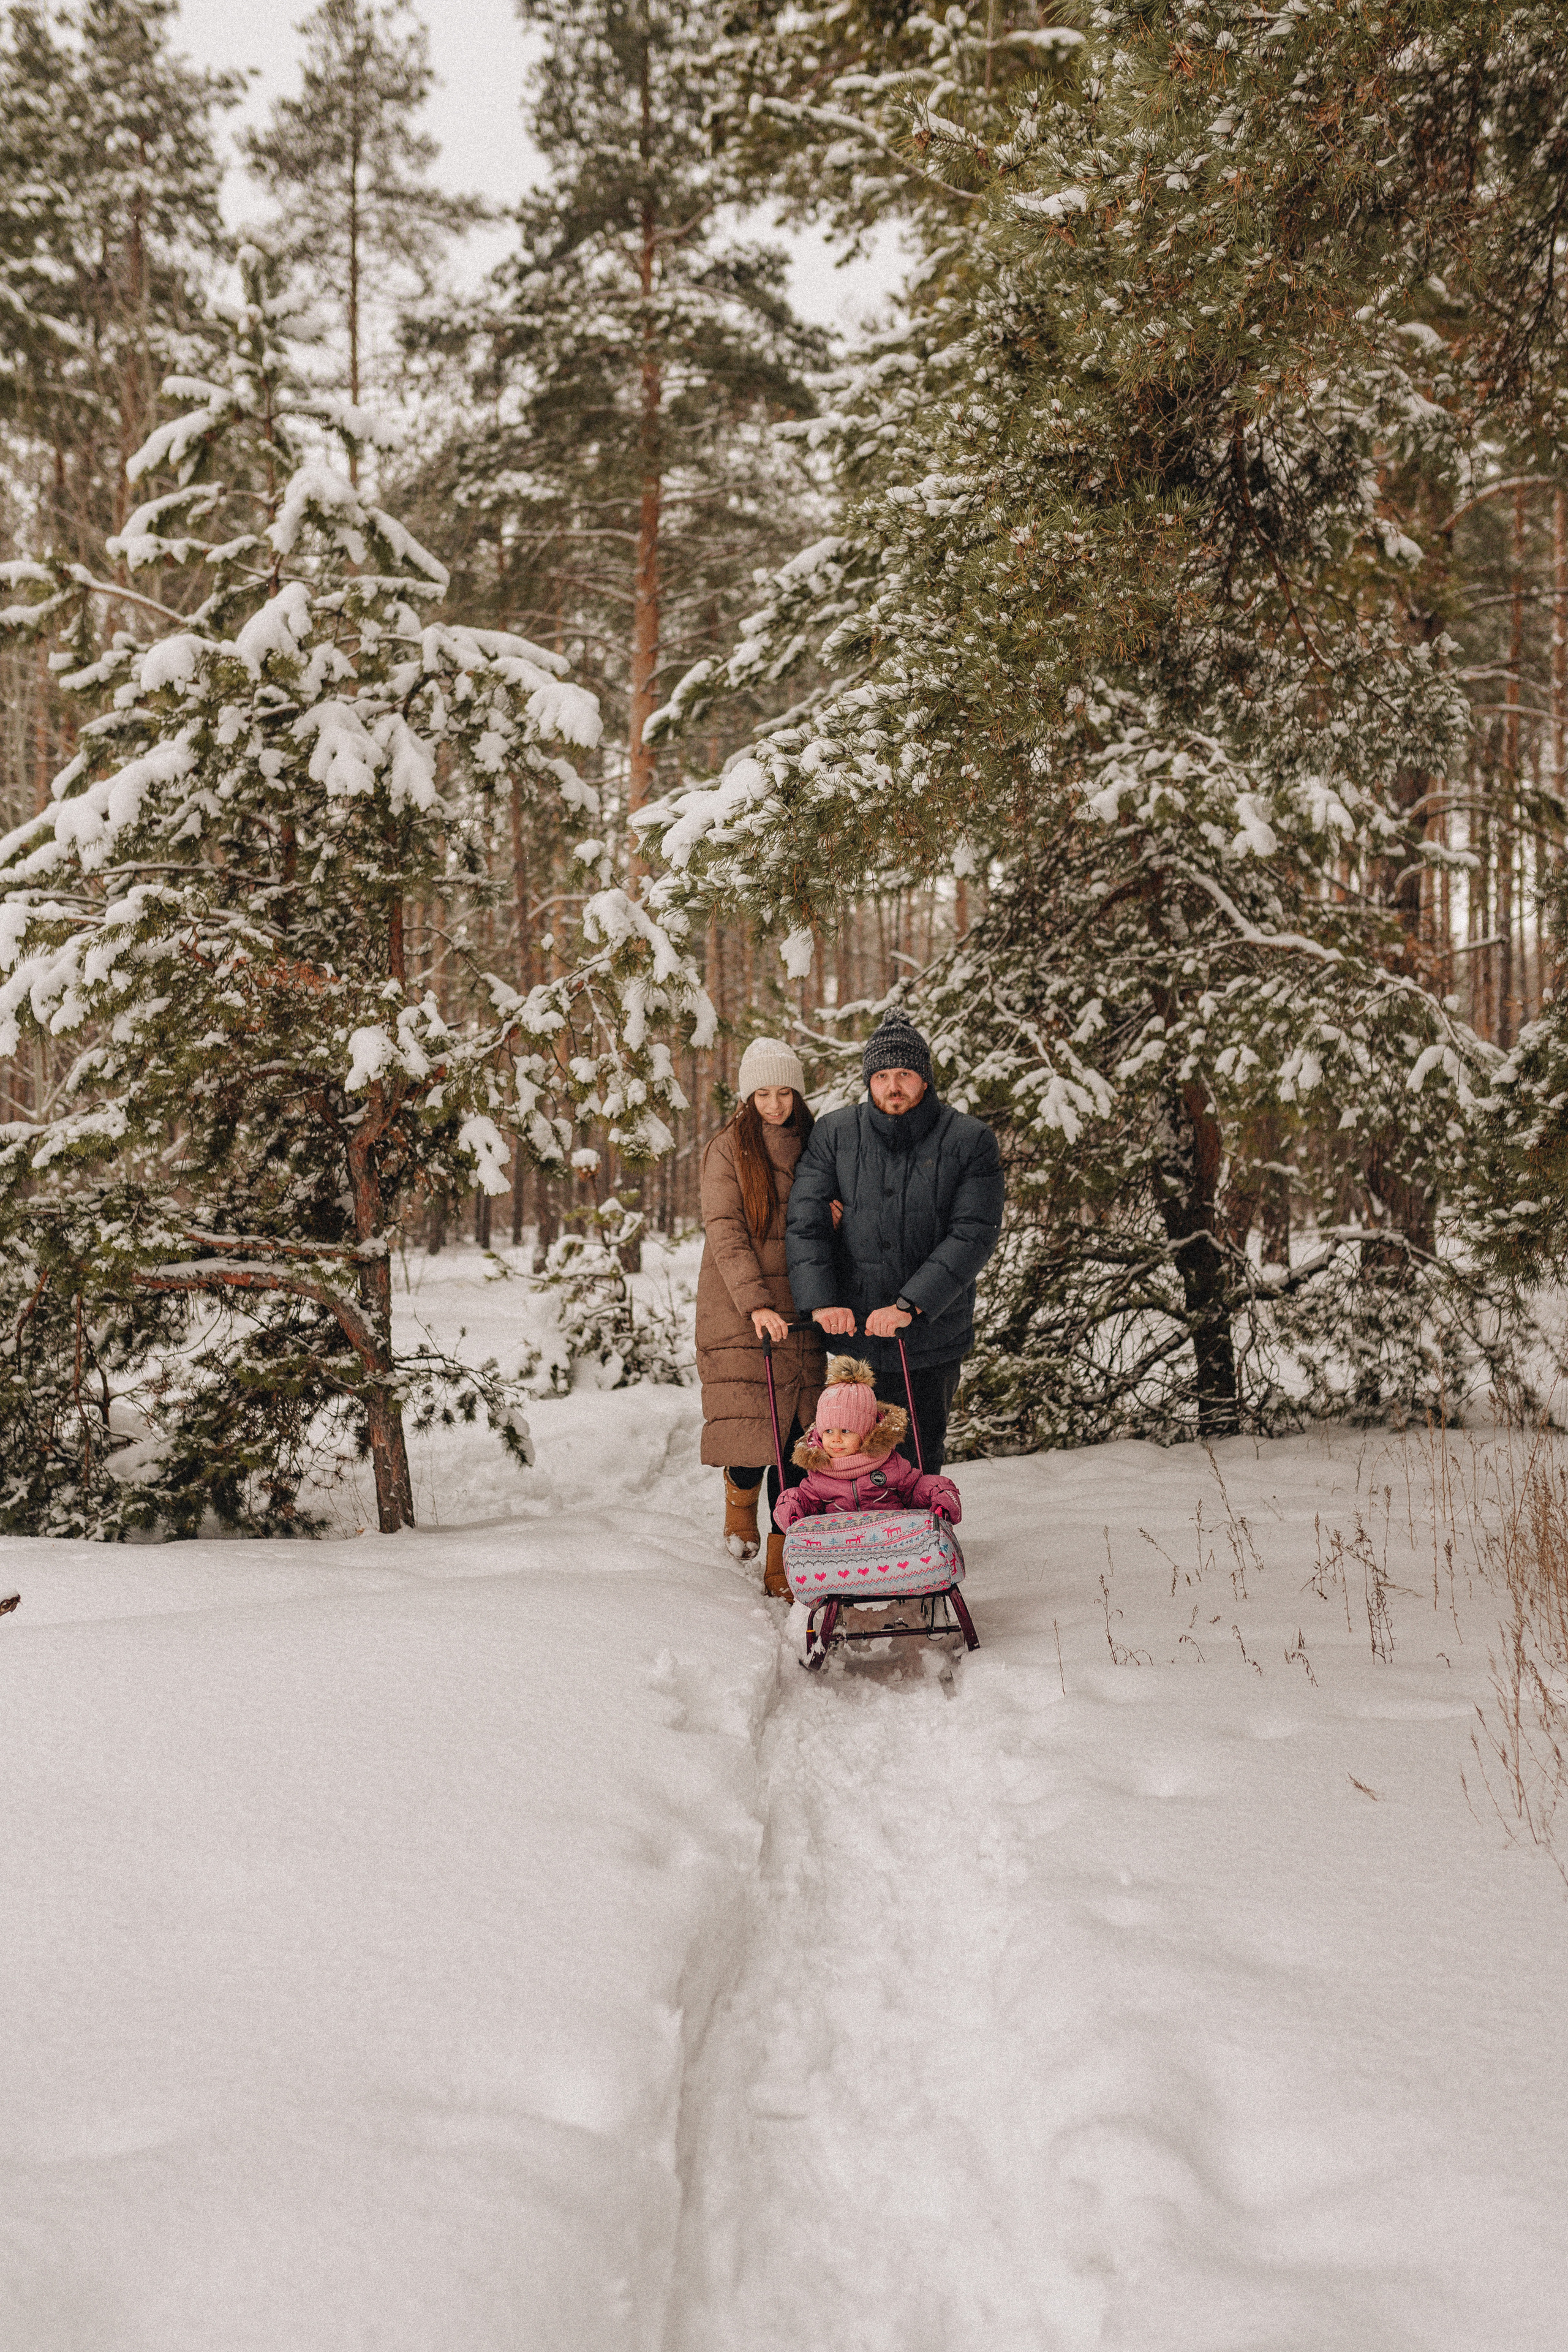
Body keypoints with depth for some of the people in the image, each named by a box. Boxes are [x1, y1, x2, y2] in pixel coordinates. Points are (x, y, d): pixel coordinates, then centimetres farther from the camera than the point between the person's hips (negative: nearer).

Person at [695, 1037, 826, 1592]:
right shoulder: (728, 1150, 0)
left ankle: (782, 1566, 10)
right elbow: (726, 1235, -10)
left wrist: (833, 1218, -3)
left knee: (796, 1441, 1)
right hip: (741, 1314, -3)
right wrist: (756, 1304, -22)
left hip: (800, 1316, 4)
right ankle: (740, 1495, 24)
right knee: (750, 1435, -11)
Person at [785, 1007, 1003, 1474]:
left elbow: (974, 1234, -12)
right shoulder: (835, 1134, 1)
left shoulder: (970, 1141, -5)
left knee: (921, 1460, 7)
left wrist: (910, 1305, -20)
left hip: (933, 1337, -1)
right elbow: (805, 1219, -4)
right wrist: (820, 1301, -18)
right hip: (852, 1330, 1)